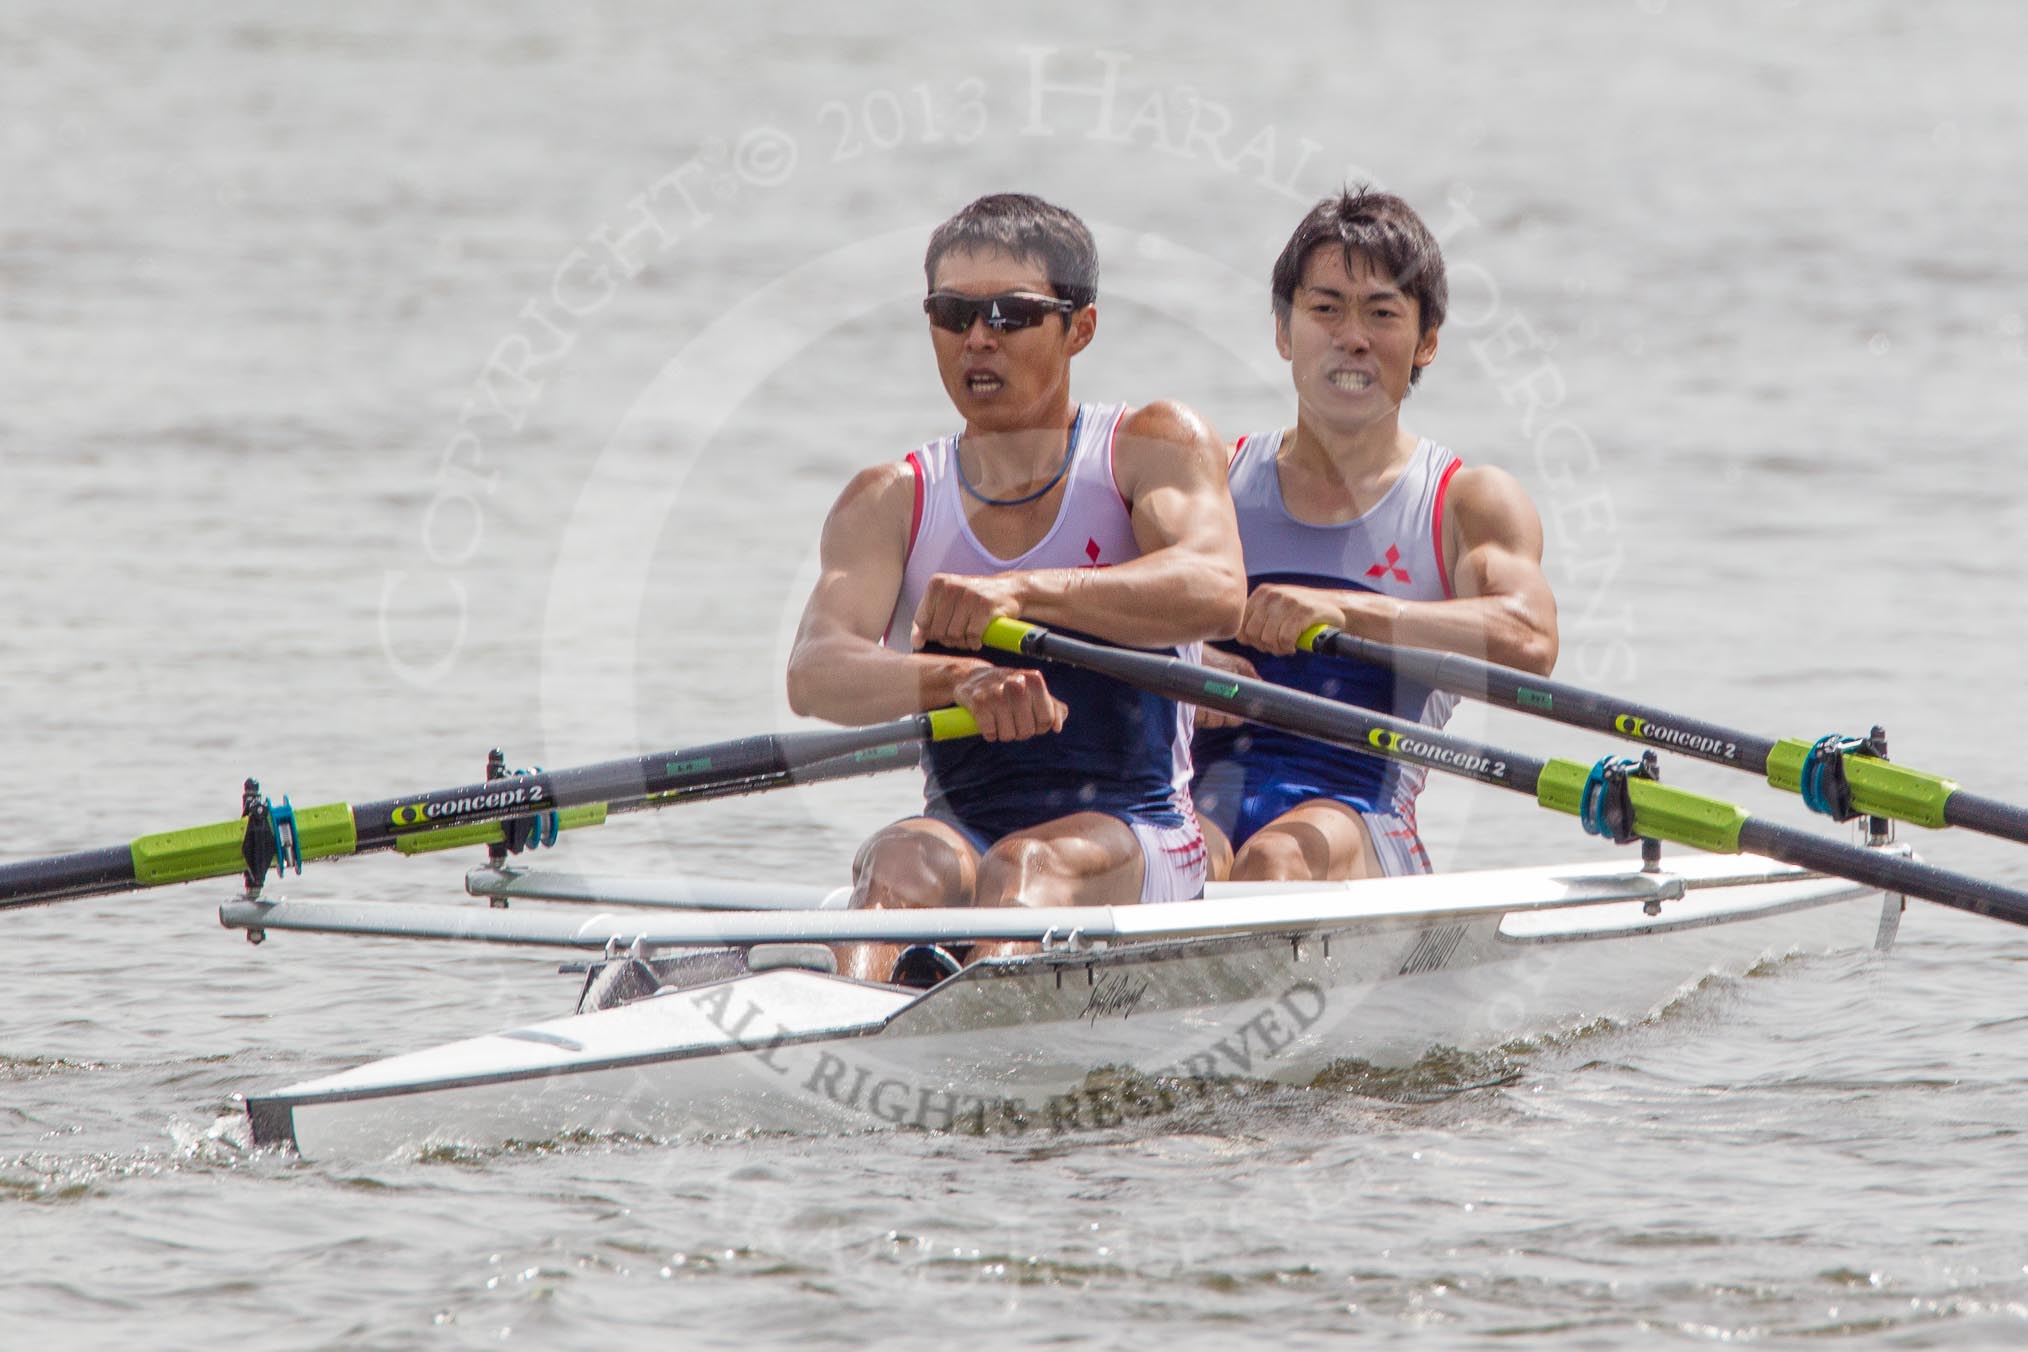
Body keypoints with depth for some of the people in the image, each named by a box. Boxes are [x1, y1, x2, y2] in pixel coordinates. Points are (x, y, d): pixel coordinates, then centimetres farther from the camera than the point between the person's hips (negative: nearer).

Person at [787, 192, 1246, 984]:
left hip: (1138, 843, -2)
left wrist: (1024, 592, -34)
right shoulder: (890, 503, 10)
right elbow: (815, 675, -9)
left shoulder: (1154, 448, 5)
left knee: (1030, 863, -35)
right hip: (962, 829, 2)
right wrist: (960, 678, -32)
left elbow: (1217, 595, -18)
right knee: (902, 862, -32)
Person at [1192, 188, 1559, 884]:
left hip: (1367, 819, -1)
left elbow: (1529, 642, -9)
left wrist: (1344, 611, -23)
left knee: (1276, 859, -36)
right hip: (1210, 795, 1)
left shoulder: (1470, 503, 12)